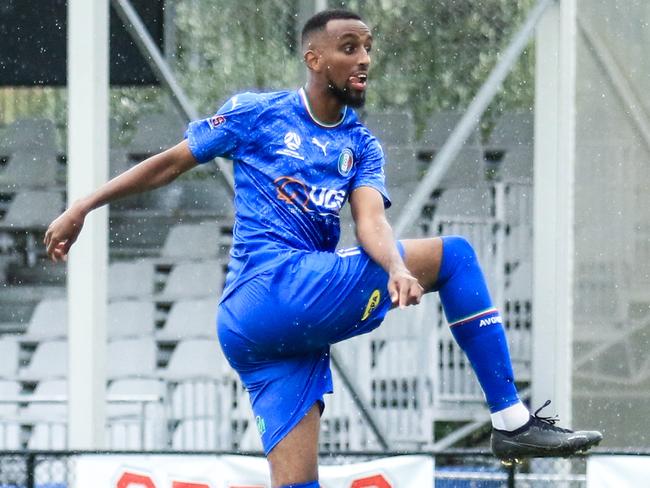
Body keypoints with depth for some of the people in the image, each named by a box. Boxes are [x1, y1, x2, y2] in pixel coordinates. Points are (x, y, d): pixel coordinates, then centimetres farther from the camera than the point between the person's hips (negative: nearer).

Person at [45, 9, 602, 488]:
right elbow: (170, 163, 11)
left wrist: (397, 268, -23)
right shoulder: (258, 114, 5)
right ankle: (511, 421, -10)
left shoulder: (362, 147, 17)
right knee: (452, 254, -8)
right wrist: (81, 209, 9)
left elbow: (370, 219, -1)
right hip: (270, 289, -5)